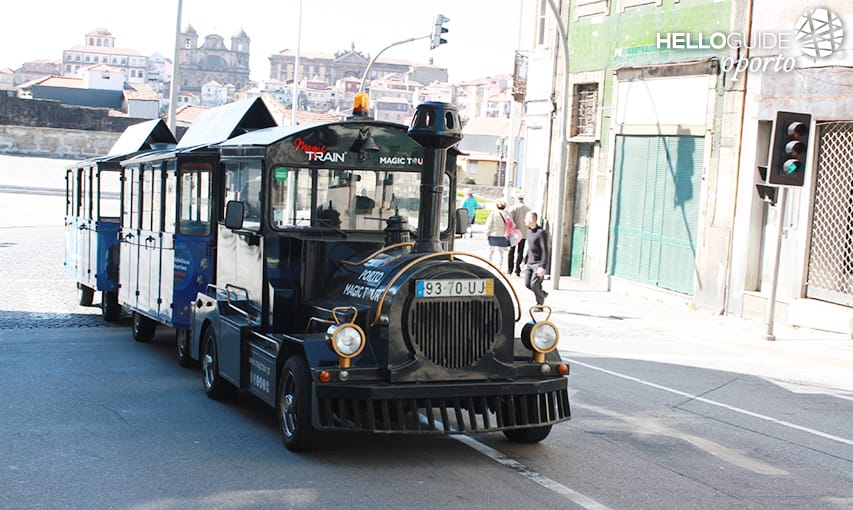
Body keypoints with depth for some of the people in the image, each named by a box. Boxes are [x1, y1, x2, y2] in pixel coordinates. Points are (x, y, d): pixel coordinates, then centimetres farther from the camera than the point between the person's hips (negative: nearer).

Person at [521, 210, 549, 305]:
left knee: (534, 284, -12)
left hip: (539, 263, -8)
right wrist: (524, 261, 22)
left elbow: (545, 251, -20)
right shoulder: (529, 231, 10)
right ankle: (543, 294, 26)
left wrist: (543, 267, -25)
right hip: (530, 263, 8)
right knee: (527, 284, 3)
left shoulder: (541, 232, -16)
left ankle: (540, 304, 6)